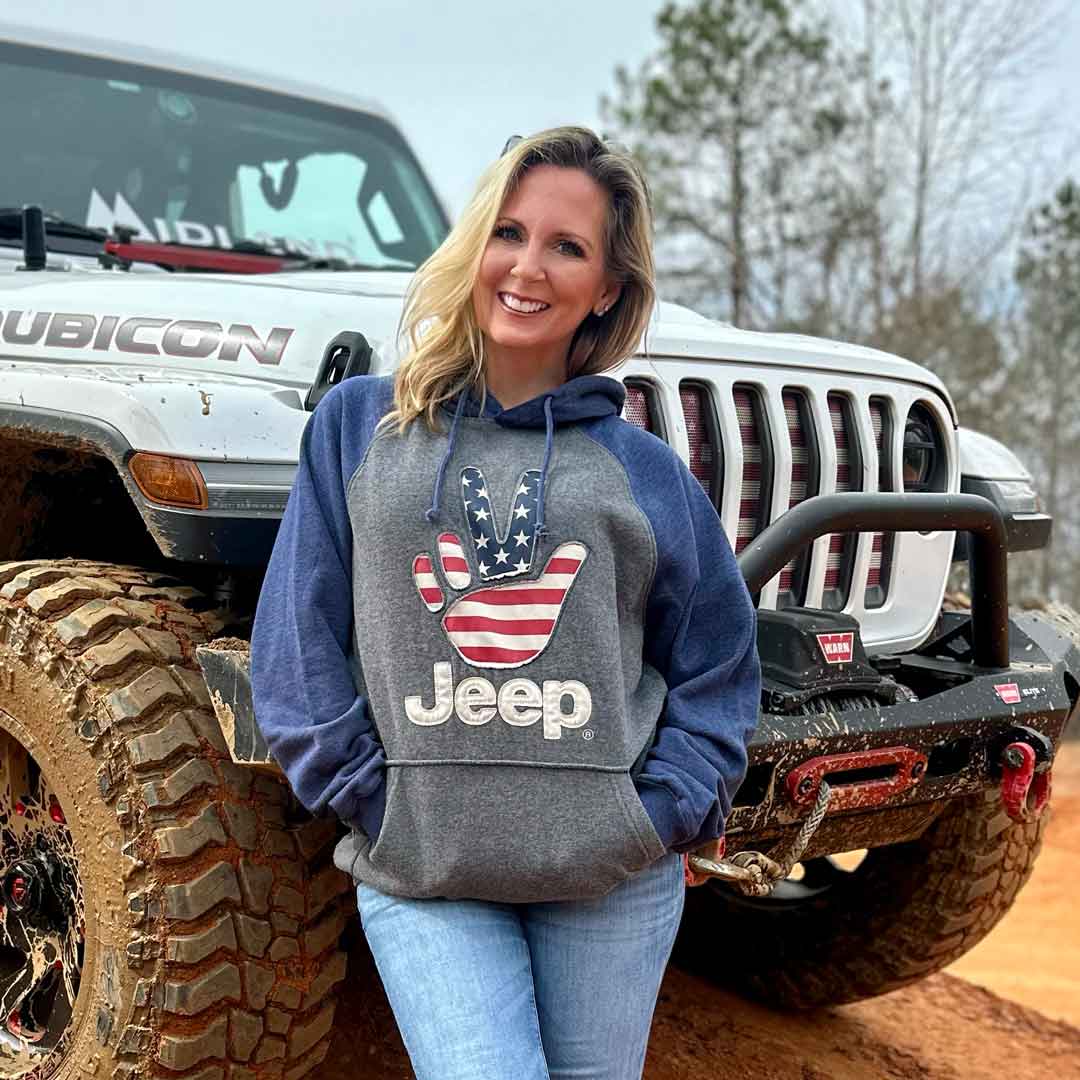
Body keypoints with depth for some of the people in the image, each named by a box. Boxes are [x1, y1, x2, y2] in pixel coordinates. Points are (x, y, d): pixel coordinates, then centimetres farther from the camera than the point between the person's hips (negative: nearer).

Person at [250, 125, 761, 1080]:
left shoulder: (645, 470, 5)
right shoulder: (358, 425, 4)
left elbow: (718, 668, 10)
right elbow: (297, 648, 2)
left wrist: (664, 812, -2)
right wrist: (370, 798, -5)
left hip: (615, 882, 2)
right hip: (420, 879, -1)